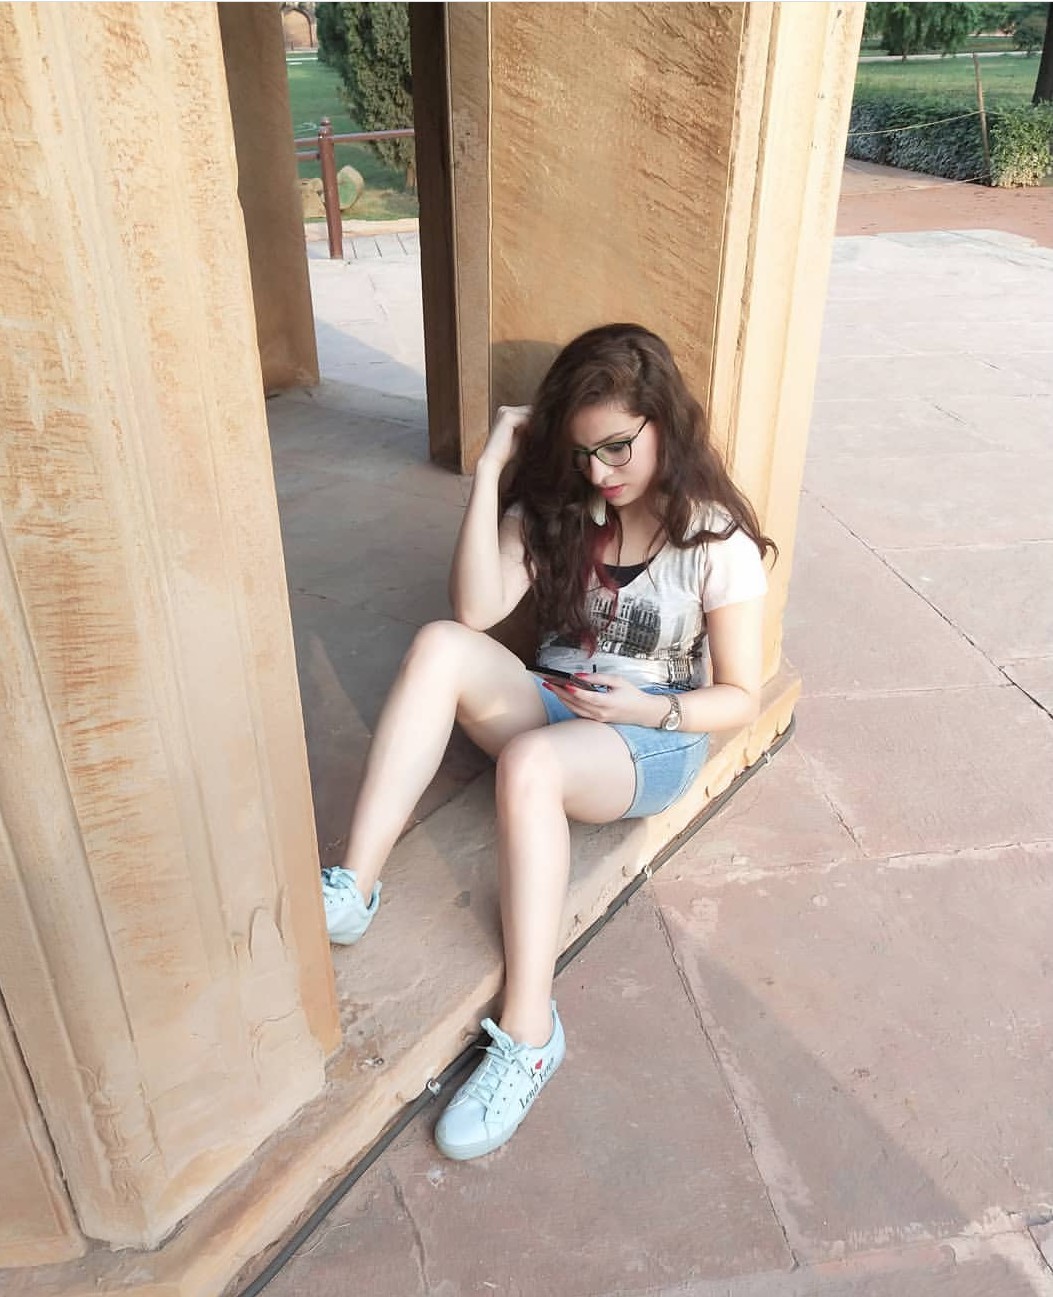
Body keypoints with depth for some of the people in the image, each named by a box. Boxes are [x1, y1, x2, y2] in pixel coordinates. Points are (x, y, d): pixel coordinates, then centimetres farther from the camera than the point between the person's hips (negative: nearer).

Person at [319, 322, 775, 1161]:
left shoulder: (718, 540, -9)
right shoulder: (559, 504, 1)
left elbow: (740, 698, -6)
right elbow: (477, 609, -12)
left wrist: (648, 709, -24)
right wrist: (491, 471, -16)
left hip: (655, 739, -4)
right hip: (551, 703, 4)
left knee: (529, 763, -38)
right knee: (441, 648, -27)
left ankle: (529, 1033, -29)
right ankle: (353, 890, -28)